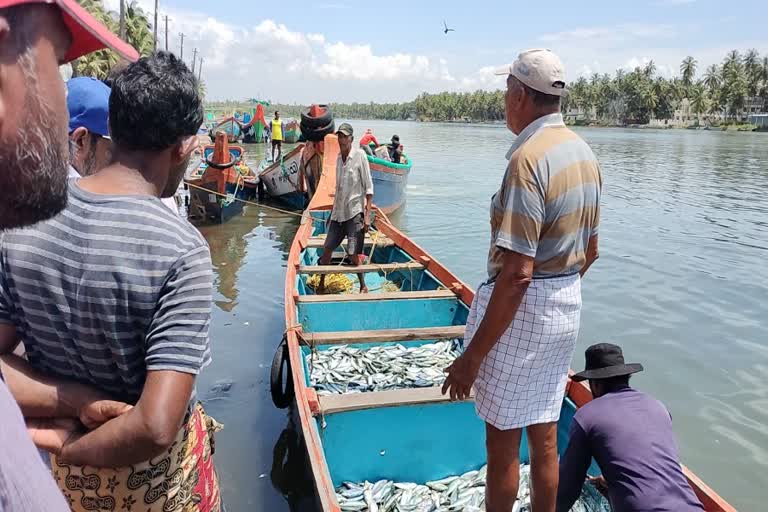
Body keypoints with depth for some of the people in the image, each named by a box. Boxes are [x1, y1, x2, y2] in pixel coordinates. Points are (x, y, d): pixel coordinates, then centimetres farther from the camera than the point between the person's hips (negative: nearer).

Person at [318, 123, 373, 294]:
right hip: (338, 212, 7)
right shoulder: (339, 158, 11)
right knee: (327, 248, 8)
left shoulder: (359, 155, -8)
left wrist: (367, 215, -15)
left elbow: (369, 187, -9)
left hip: (354, 212, -6)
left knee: (353, 254, -8)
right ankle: (321, 284, 23)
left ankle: (363, 286, 11)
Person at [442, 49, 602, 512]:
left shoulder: (528, 159, -21)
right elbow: (590, 251, 14)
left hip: (523, 308, -9)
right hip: (569, 306, 9)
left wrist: (473, 355, -21)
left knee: (502, 440, 7)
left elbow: (518, 272, -25)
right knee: (545, 436, 20)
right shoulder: (584, 152, 7)